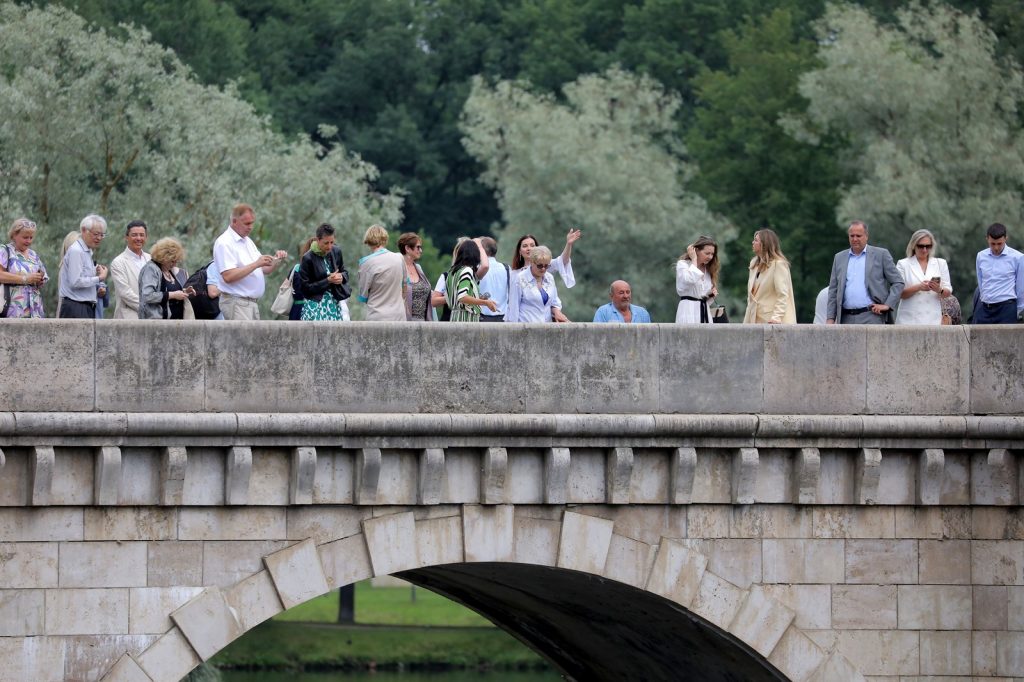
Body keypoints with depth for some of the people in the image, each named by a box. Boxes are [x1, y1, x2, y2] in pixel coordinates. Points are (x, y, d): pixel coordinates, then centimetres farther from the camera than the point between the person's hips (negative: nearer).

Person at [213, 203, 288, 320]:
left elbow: (265, 270, 21)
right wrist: (256, 264, -24)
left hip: (252, 302, 9)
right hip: (236, 301, -9)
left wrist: (277, 259, 0)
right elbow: (228, 276, -21)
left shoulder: (247, 241, 18)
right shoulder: (224, 243, -10)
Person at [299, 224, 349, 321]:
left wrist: (341, 276, -8)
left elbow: (345, 273, 17)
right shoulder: (308, 258, -12)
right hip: (315, 305, -5)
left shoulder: (336, 252, 3)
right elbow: (306, 287, -10)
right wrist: (328, 280, -18)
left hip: (334, 303, 5)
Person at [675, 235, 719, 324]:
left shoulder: (707, 269, 18)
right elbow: (690, 279, -24)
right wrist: (694, 259, -11)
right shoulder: (682, 264, -3)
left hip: (704, 311, 7)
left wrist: (711, 294, 3)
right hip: (688, 311, -7)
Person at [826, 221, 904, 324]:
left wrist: (887, 305, -6)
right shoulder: (839, 258, 15)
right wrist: (830, 318, 7)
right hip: (846, 319, 4)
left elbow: (898, 283, 5)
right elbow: (833, 291, 16)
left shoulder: (881, 254, 4)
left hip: (871, 316, -4)